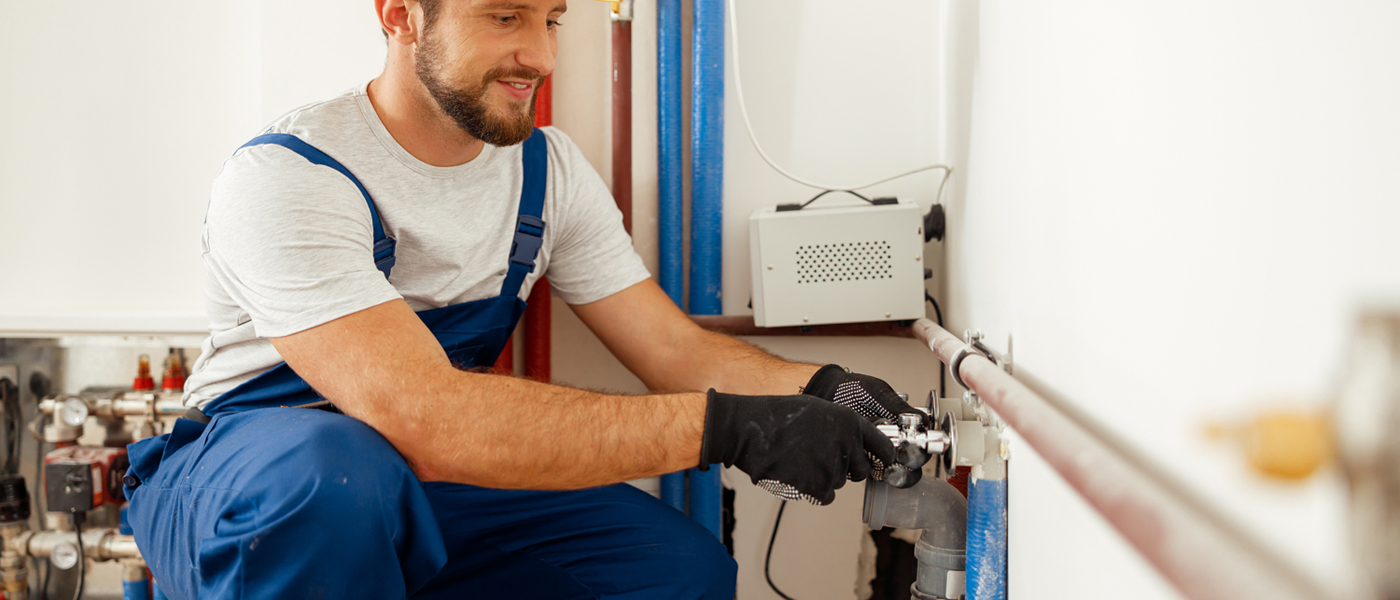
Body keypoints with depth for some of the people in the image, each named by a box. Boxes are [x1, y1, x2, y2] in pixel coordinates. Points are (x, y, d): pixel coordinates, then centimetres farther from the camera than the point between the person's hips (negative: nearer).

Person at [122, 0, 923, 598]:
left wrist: (814, 389, -24)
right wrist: (726, 426, -41)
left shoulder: (549, 169, -1)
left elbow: (675, 347, -1)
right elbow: (423, 420, -38)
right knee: (334, 464, -40)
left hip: (427, 493, 6)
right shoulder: (289, 178, -24)